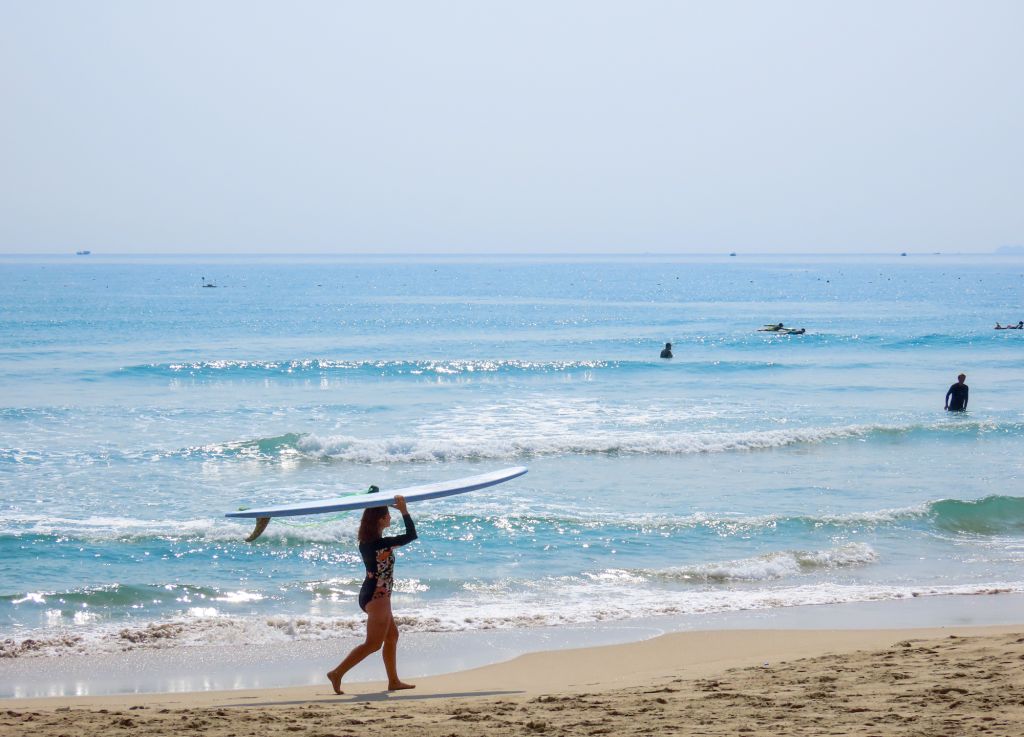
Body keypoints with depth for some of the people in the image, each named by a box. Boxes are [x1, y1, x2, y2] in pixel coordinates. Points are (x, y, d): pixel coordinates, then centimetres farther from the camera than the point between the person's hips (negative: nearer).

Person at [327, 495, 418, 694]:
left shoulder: (366, 541, 2)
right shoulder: (380, 544, -23)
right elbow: (411, 536, -23)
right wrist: (404, 510, -15)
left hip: (371, 594, 10)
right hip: (377, 596, -10)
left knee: (392, 635, 18)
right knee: (374, 643, -4)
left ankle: (394, 681, 23)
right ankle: (337, 673, -8)